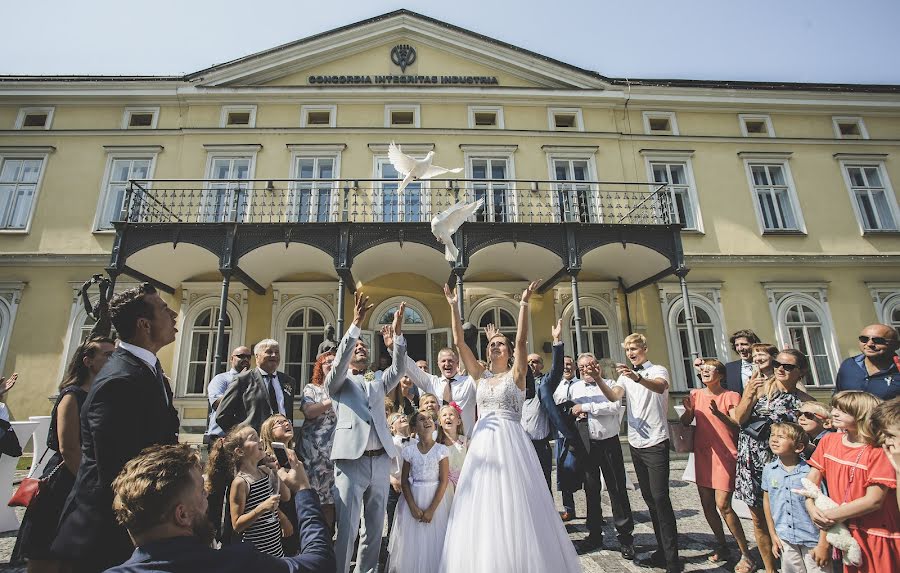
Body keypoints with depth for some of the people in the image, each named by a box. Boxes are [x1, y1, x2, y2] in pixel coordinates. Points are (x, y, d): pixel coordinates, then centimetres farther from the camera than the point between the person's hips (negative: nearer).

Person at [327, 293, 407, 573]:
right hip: (351, 459, -4)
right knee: (346, 527, -6)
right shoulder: (339, 383, 10)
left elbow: (398, 369, 5)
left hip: (380, 461, 5)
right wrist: (356, 324, -22)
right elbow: (339, 361, -10)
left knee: (374, 528, 10)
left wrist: (397, 334, -10)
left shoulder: (378, 384, 21)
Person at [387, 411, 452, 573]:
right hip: (413, 499, 2)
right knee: (413, 541, 8)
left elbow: (444, 481, -10)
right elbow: (404, 481, 1)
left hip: (436, 499, -1)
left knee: (435, 540, 3)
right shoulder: (409, 451, -2)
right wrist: (413, 507, -8)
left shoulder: (441, 450, -8)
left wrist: (431, 509, -13)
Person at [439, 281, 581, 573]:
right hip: (482, 443, 4)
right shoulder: (480, 375, 11)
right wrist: (453, 307, 1)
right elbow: (459, 341, 5)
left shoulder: (516, 374, 2)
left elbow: (522, 340, -11)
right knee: (483, 507, 6)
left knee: (515, 504, 0)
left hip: (511, 441, -3)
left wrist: (524, 304, -18)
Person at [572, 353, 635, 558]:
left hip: (609, 442, -2)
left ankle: (625, 536, 15)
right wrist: (576, 414, -11)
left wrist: (585, 407, -17)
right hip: (586, 444, 3)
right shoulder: (575, 388, 9)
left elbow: (614, 406, -16)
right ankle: (595, 534, 25)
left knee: (617, 489, 2)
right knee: (591, 490, 12)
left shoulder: (609, 385, 0)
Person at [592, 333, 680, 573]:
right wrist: (598, 380, -28)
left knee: (660, 498, -8)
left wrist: (638, 377, -48)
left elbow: (660, 387, -29)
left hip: (656, 443, -6)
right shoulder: (625, 376, 11)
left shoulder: (658, 370, -4)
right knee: (649, 498, 12)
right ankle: (661, 551, 24)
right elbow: (613, 396, -8)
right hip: (636, 443, 6)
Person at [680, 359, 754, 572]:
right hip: (702, 454, 5)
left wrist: (718, 413, -30)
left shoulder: (731, 396, -4)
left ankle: (746, 555, 5)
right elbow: (684, 423, 5)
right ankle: (722, 547, 27)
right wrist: (688, 410, -15)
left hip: (725, 455, -5)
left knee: (722, 505, -11)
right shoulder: (696, 395, 7)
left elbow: (737, 425, -14)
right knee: (707, 504, 9)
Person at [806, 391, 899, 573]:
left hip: (878, 536, -4)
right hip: (845, 532, 5)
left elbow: (874, 500, -20)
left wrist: (830, 515, -18)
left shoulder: (878, 450, -18)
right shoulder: (828, 441, -3)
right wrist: (811, 508, -16)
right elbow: (812, 479, 0)